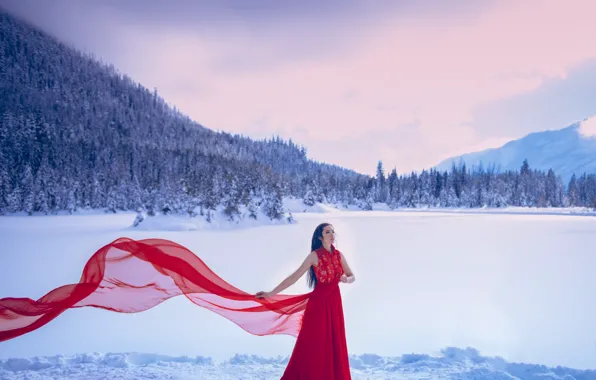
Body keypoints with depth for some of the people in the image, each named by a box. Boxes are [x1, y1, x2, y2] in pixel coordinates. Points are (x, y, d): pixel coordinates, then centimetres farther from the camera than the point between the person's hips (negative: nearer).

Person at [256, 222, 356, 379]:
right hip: (318, 302, -5)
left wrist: (346, 279, -12)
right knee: (312, 344, -1)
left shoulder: (338, 255, 4)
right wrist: (272, 293, -18)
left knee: (334, 344, 11)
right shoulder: (315, 255, -11)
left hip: (334, 301, 5)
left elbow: (352, 276, 13)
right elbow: (294, 276, -14)